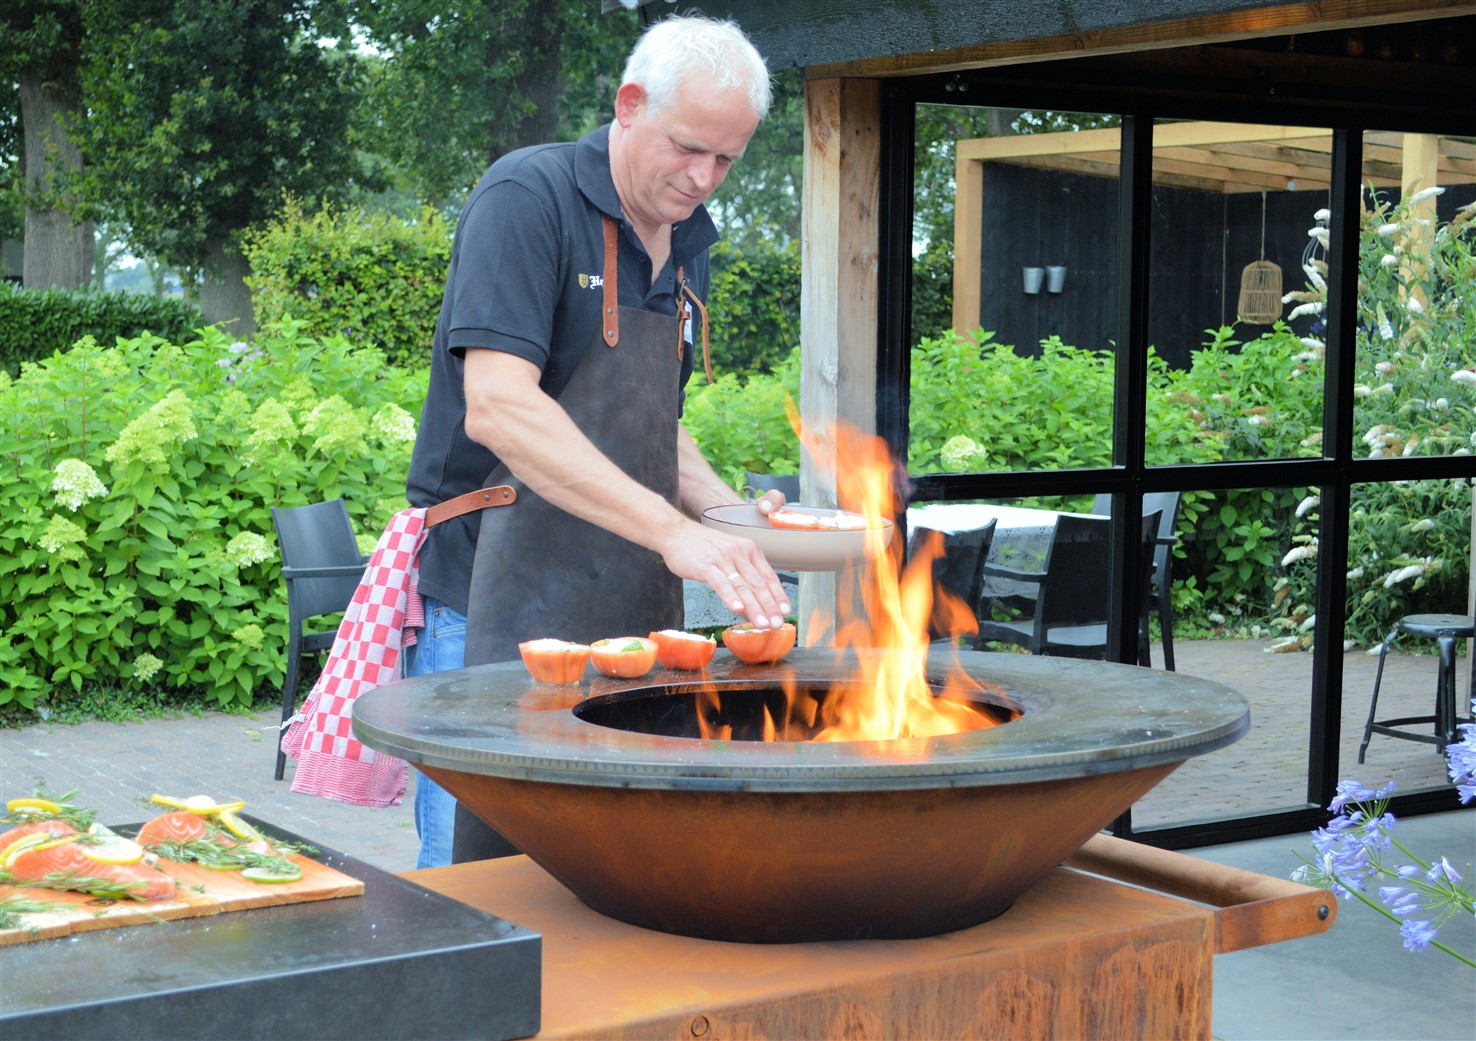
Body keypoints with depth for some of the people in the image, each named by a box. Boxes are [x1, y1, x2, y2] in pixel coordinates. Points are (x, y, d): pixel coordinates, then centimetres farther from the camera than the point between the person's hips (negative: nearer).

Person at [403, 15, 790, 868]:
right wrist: (672, 530, -28)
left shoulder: (687, 243, 13)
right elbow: (497, 409, -22)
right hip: (495, 612, -7)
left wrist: (727, 514, 5)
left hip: (629, 618, 7)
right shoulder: (528, 198, -10)